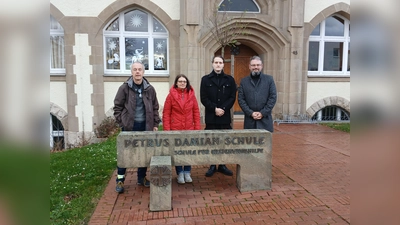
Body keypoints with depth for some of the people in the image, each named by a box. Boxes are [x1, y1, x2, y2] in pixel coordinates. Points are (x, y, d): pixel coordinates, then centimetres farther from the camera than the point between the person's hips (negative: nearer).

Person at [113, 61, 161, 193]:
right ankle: (120, 180, 14)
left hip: (145, 126, 3)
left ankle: (141, 177, 26)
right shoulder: (124, 88, -3)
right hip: (129, 126, -2)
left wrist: (155, 124, 5)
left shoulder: (150, 89, 4)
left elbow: (155, 108, 9)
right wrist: (121, 122, -5)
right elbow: (117, 107, 1)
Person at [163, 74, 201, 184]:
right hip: (175, 129, -2)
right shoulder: (171, 95, -2)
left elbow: (196, 112, 5)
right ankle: (180, 173, 21)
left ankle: (187, 173, 22)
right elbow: (166, 113, -3)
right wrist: (167, 130, -8)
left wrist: (197, 128, 0)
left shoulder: (191, 95, 4)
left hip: (189, 129, 2)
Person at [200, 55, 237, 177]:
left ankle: (222, 165, 19)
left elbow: (232, 97, 2)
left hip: (225, 116, 1)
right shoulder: (205, 79, 5)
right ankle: (212, 166, 15)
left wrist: (223, 109, -11)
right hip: (211, 117, -1)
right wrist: (214, 108, -12)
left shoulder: (230, 79, 9)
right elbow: (203, 98, -1)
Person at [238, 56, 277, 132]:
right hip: (249, 120, 1)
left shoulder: (269, 79, 6)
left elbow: (273, 97, 1)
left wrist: (263, 113, -7)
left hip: (265, 119, 0)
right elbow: (240, 99, 2)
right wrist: (251, 113, -8)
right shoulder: (244, 81, 7)